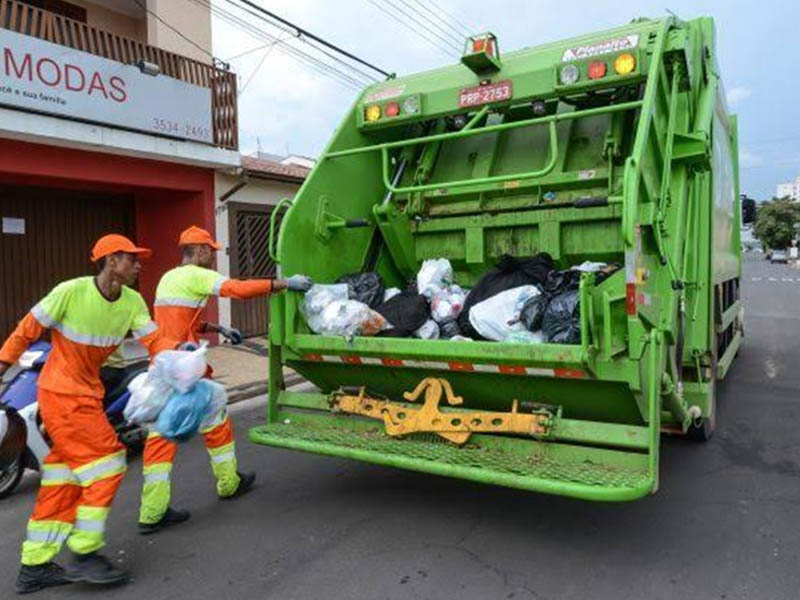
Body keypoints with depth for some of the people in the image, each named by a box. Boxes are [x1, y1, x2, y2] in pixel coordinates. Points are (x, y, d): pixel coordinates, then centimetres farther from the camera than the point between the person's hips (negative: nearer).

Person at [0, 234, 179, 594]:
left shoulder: (133, 302, -3)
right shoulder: (70, 292, -19)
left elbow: (154, 341, -8)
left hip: (87, 395, 7)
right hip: (62, 394, -7)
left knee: (64, 481, 12)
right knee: (106, 464, -9)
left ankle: (34, 567, 25)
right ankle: (85, 555, 5)